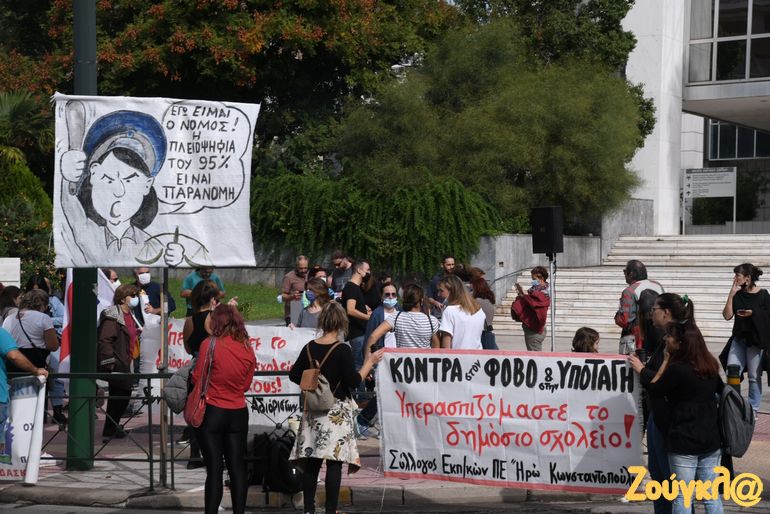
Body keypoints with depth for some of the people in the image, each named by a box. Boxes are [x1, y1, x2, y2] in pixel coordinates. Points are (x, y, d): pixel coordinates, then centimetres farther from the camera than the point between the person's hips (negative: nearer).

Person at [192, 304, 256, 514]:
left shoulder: (209, 344, -13)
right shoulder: (247, 349, 0)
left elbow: (197, 379, -8)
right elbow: (246, 384, 8)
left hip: (212, 412, -4)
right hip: (238, 413, 4)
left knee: (214, 469, -1)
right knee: (237, 467, 9)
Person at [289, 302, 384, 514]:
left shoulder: (309, 348, 3)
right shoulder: (342, 350, -12)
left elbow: (294, 376, 8)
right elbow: (354, 381, -14)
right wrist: (369, 363, -3)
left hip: (313, 410, 5)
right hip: (336, 413, -5)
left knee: (311, 463, 8)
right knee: (334, 463, -2)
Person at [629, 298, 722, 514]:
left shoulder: (677, 369, -17)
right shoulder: (711, 365, 4)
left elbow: (655, 388, -3)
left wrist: (641, 370, 13)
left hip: (683, 442, -6)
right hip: (711, 440, 6)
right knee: (711, 496, 10)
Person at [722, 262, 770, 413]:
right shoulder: (737, 294, 5)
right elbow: (727, 315, -2)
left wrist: (753, 313, -16)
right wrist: (731, 295, -9)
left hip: (756, 339, -4)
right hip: (739, 337, 4)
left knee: (754, 376, 2)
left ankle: (753, 409, 11)